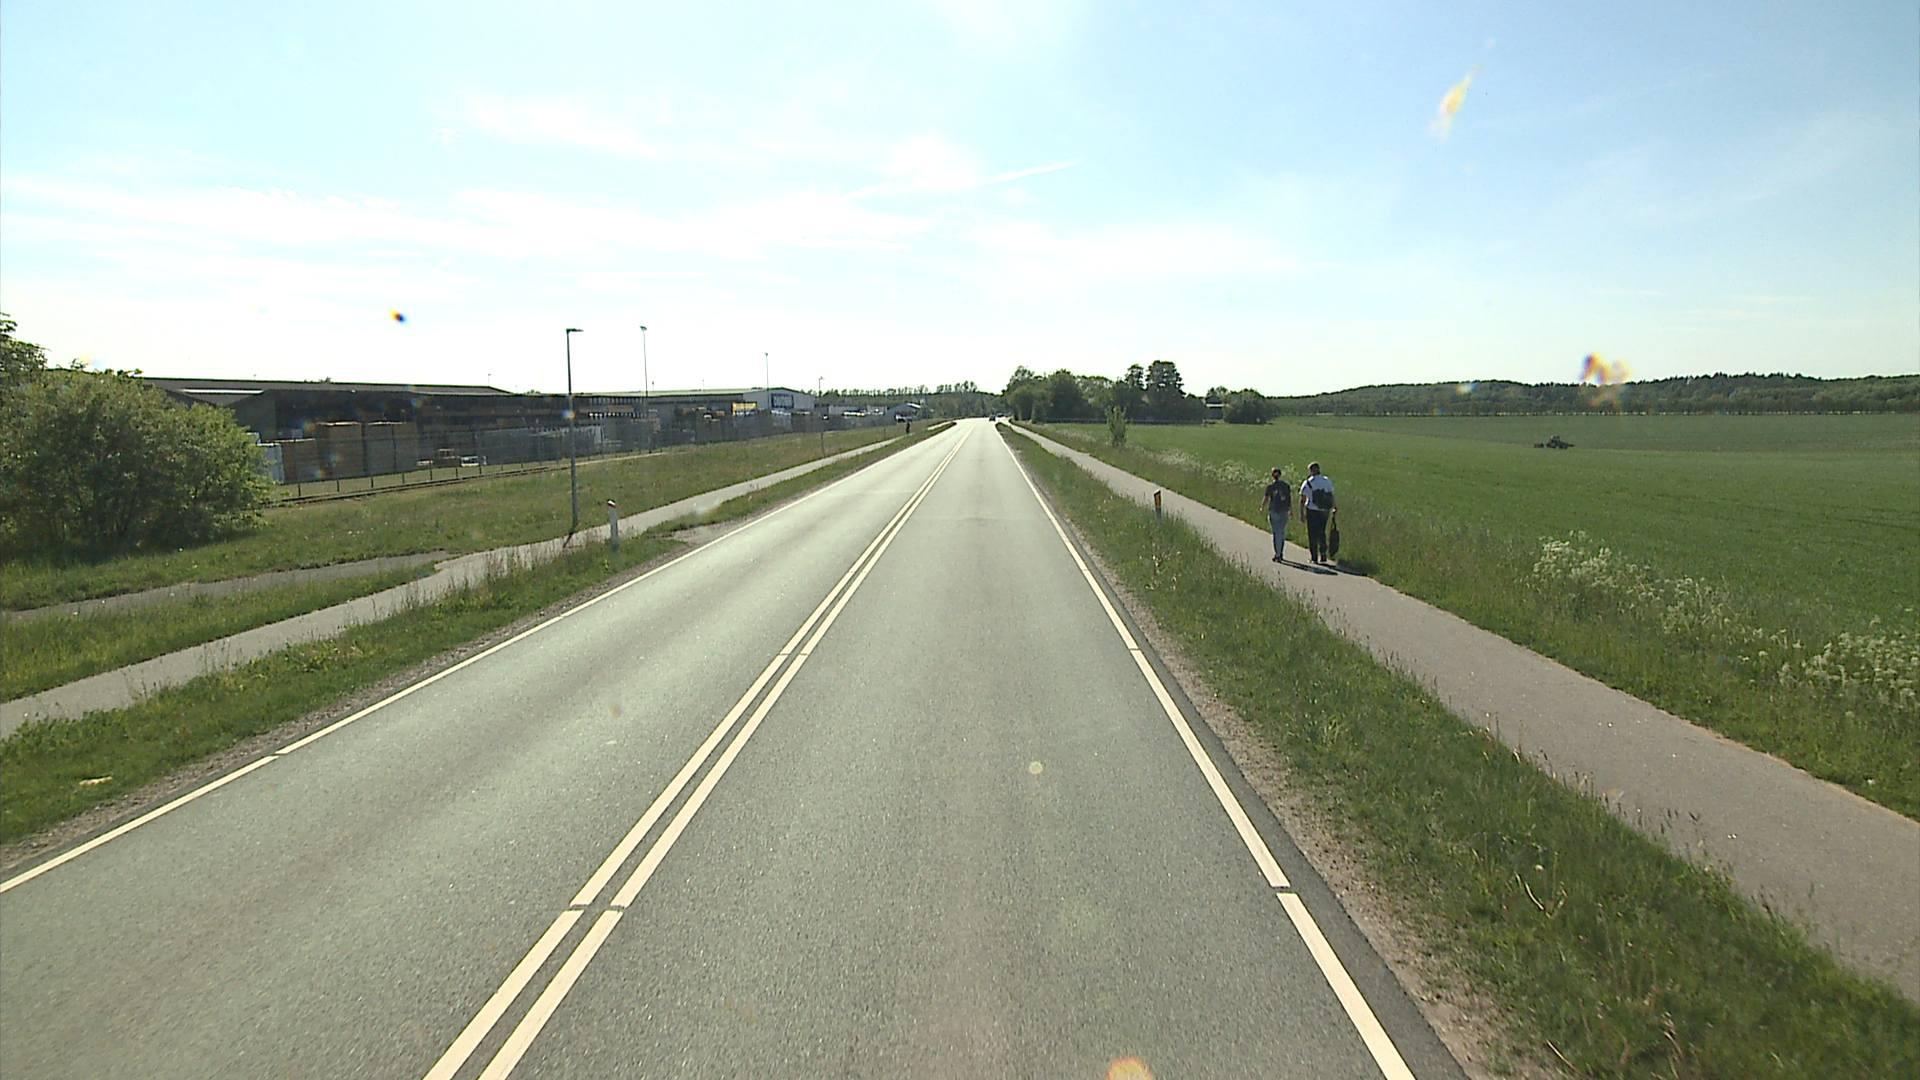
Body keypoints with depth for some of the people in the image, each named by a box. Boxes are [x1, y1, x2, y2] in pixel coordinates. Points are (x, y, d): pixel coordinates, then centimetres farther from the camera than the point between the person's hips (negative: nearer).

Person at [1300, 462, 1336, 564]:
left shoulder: (1307, 483, -8)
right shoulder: (1327, 481, 3)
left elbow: (1302, 500, -10)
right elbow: (1332, 497, 7)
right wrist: (1331, 510, 17)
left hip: (1312, 511, -4)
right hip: (1324, 511, 4)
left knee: (1312, 535, 5)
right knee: (1322, 533, 18)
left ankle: (1314, 558, 7)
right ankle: (1323, 555, 13)